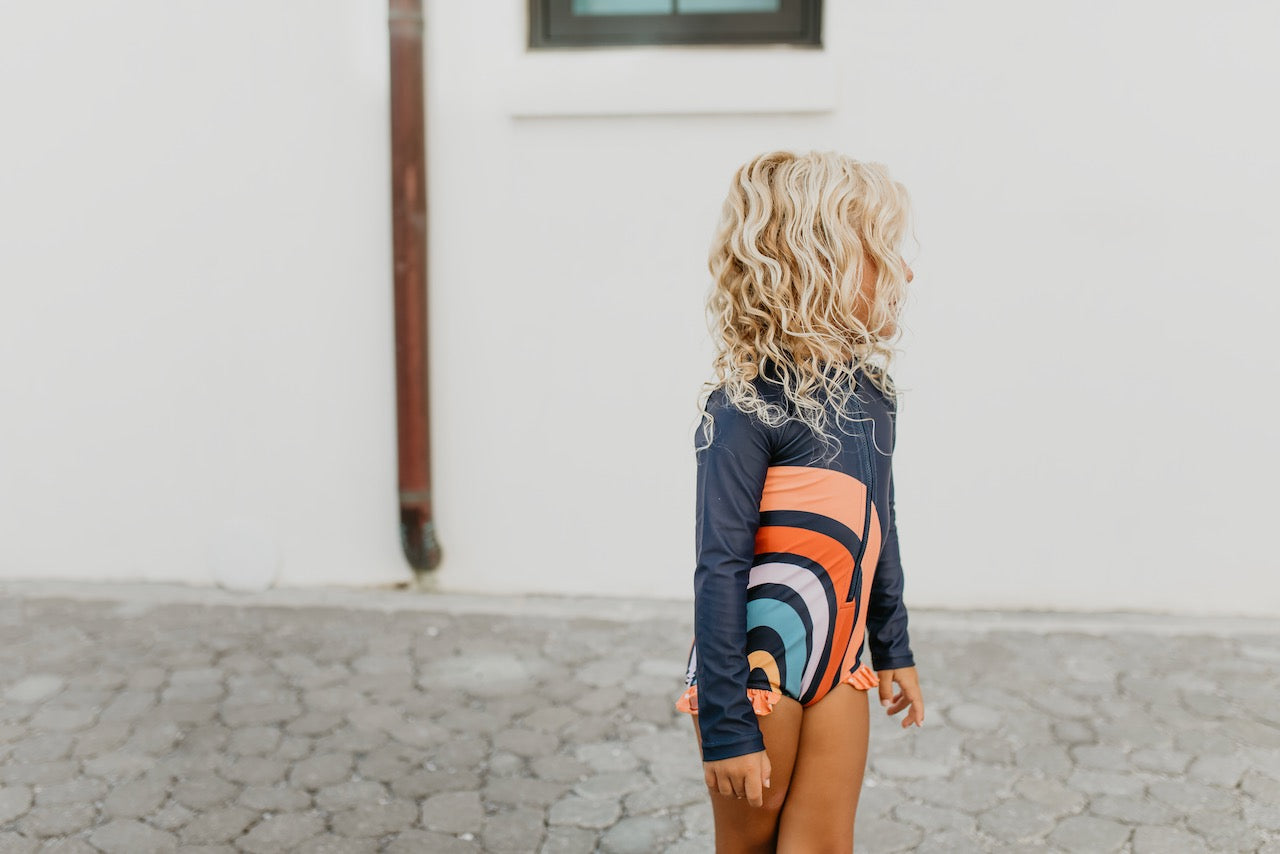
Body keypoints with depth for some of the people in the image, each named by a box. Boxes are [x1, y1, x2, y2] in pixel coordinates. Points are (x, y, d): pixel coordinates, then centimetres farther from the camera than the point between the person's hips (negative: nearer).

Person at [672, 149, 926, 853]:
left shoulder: (869, 391, 2)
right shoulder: (744, 408, -20)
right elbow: (719, 572, -20)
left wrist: (893, 649, 21)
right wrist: (727, 728, -18)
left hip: (838, 665, 6)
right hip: (755, 668, -6)